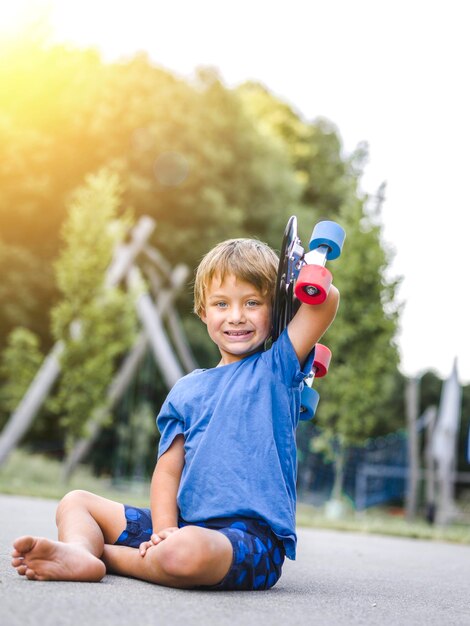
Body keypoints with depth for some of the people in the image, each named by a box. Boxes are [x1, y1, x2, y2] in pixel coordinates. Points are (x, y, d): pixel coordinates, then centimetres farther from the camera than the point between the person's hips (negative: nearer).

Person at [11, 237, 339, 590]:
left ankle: (102, 552, -14)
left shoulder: (277, 367, 2)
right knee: (75, 502, 8)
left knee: (188, 551, -39)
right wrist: (164, 532, -10)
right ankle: (79, 551, -25)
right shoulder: (187, 391, 15)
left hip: (253, 536, -6)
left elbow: (326, 299, -12)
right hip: (185, 524, 6)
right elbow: (168, 470, 7)